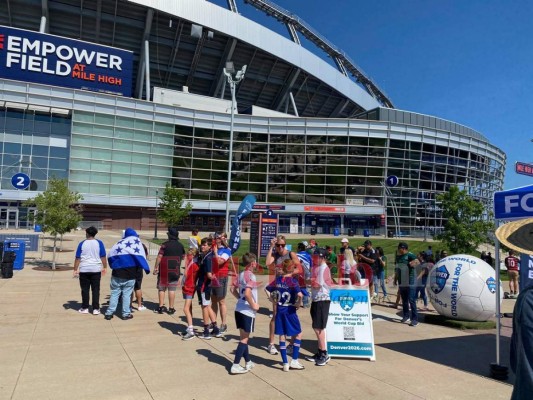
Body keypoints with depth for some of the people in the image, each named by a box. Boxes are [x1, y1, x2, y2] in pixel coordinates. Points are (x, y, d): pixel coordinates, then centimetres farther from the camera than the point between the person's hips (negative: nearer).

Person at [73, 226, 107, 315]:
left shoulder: (82, 244, -1)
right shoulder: (99, 243, -1)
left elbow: (77, 258, -1)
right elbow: (103, 257, -1)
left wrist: (75, 269, 5)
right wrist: (104, 267, 7)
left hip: (84, 270, 0)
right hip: (96, 269, 0)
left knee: (85, 289, 9)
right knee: (95, 289, 4)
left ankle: (85, 308, 13)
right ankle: (96, 309, 4)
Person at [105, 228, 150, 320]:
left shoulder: (119, 242, 13)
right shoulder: (135, 240, 1)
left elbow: (110, 256, 8)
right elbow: (140, 255, -10)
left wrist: (114, 266, 16)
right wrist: (146, 268, -10)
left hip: (117, 272, 3)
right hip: (130, 272, -3)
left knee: (115, 293, 11)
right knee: (127, 293, 3)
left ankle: (109, 313, 12)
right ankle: (126, 314, 7)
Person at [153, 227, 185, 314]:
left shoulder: (165, 245, -10)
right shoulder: (180, 245, 5)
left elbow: (159, 256, -13)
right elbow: (183, 257, 14)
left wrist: (156, 267, -8)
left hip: (164, 270, -3)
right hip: (175, 270, 3)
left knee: (161, 288, 9)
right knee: (172, 289, 5)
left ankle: (161, 306, 9)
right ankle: (171, 308, 6)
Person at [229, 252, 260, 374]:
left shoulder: (241, 274, 8)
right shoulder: (250, 275, -17)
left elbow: (233, 289, 14)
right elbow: (247, 293, -29)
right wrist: (253, 305, -16)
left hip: (239, 309, 8)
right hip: (247, 312, -8)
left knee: (244, 337, 17)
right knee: (244, 338, 1)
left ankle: (248, 362, 30)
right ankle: (235, 365, 3)